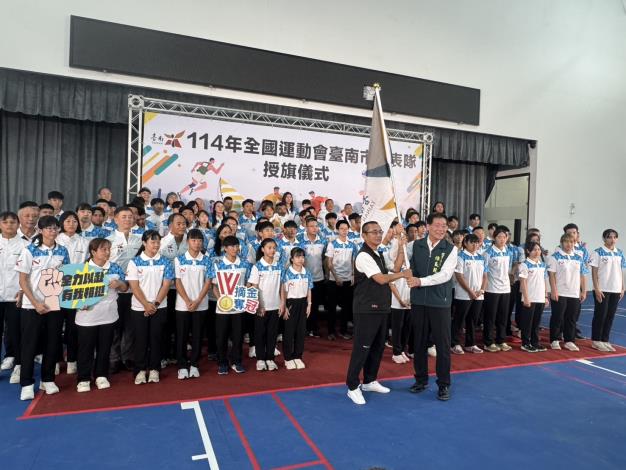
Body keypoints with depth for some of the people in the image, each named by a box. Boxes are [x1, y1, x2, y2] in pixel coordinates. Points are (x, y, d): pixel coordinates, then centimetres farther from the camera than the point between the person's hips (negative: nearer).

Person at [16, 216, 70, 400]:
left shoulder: (62, 251, 3)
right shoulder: (30, 250, -7)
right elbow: (23, 281, -8)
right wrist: (36, 303, -14)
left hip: (56, 305, 3)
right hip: (32, 306, -3)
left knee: (53, 344, 9)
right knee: (29, 345, 4)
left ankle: (47, 380, 23)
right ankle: (27, 384, 16)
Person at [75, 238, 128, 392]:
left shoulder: (115, 268, 2)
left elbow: (125, 288, 8)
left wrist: (118, 283, -13)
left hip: (108, 315, 3)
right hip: (87, 316, -2)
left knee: (104, 348, 12)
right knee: (86, 348, 7)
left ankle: (101, 376, 26)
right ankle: (83, 379, 20)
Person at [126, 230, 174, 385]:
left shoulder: (165, 262, 1)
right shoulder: (134, 262, -3)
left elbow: (166, 285, -2)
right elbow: (134, 287, -7)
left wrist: (155, 304, -11)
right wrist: (146, 304, -14)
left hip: (159, 307, 1)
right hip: (139, 308, -1)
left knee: (156, 338, 6)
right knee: (140, 339, 4)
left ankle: (154, 369, 17)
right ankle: (140, 370, 15)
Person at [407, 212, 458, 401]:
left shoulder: (451, 249, -4)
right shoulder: (416, 245, 4)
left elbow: (445, 275, -15)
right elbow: (409, 267, 13)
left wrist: (421, 281, -20)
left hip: (440, 302, -2)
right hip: (418, 300, 3)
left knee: (442, 344, 4)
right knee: (419, 342, 12)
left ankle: (444, 384, 20)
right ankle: (421, 379, 28)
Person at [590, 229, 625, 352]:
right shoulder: (598, 252, -7)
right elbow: (594, 272, -8)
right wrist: (597, 289, -13)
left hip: (615, 290, 5)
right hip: (602, 289, -5)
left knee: (610, 316, 9)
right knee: (600, 315, 1)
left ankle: (605, 340, 18)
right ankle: (596, 341, 12)